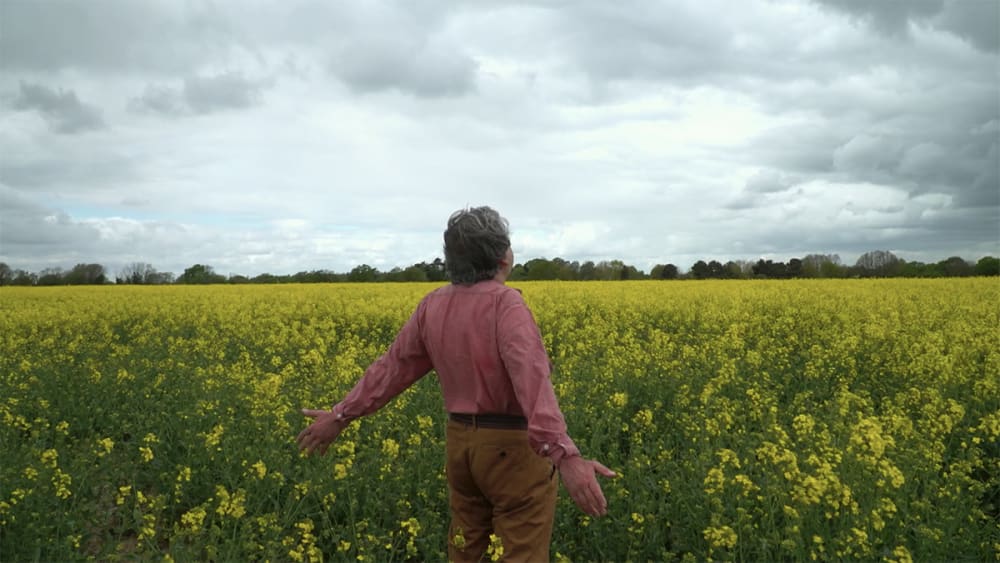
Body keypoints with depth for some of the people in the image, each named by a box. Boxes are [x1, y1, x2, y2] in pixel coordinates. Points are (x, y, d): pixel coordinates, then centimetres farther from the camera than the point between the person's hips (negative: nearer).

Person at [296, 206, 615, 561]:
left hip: (461, 445, 7)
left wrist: (342, 414, 17)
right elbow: (531, 378, -33)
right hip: (514, 449, -6)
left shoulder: (433, 305, 1)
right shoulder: (506, 304, -19)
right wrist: (565, 455, -43)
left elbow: (394, 366, 6)